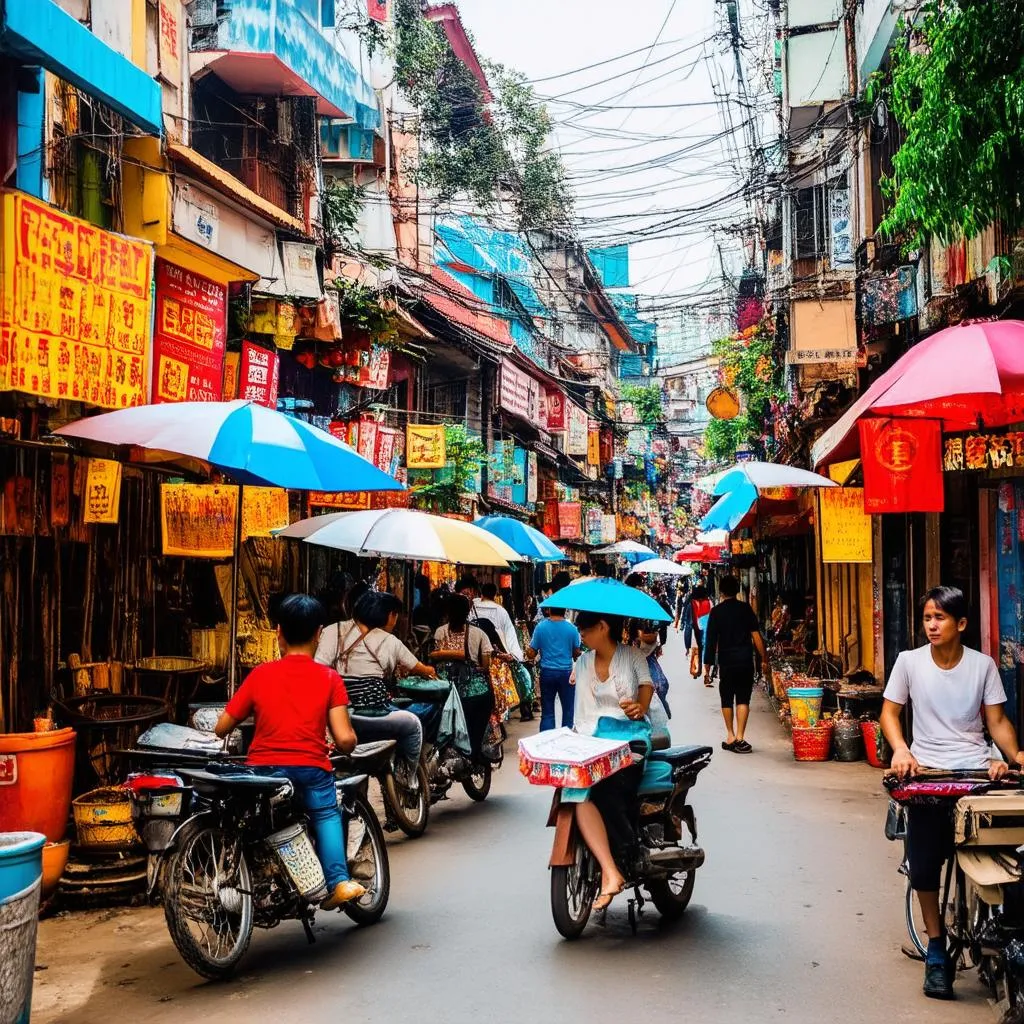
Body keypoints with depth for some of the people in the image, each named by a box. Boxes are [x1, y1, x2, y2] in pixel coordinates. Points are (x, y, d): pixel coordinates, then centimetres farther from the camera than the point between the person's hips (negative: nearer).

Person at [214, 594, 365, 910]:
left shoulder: (260, 675, 3)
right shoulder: (329, 678, 0)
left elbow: (221, 729, 6)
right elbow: (345, 740, -6)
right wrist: (350, 743, 17)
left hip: (263, 769, 1)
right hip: (310, 769, -1)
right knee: (326, 813, 25)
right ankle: (338, 881, 6)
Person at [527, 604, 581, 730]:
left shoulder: (540, 627, -6)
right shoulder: (572, 628, -6)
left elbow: (531, 654, -4)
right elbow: (577, 654, 3)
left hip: (547, 673, 1)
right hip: (566, 672, -1)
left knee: (547, 712, 7)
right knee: (568, 710, 9)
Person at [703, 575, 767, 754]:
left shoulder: (716, 612, 1)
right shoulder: (746, 608, 1)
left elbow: (710, 641, 0)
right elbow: (756, 636, -3)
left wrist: (707, 668, 3)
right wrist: (764, 659, 5)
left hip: (725, 662, 0)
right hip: (745, 660, 0)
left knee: (727, 699, 13)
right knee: (743, 699, 0)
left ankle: (730, 736, 16)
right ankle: (739, 738, -10)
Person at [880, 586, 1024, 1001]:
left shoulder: (983, 665, 0)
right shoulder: (908, 661, 0)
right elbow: (890, 711, 7)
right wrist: (900, 748, -11)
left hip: (977, 768, 0)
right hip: (927, 771, 0)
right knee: (923, 865, -4)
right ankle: (936, 948, 12)